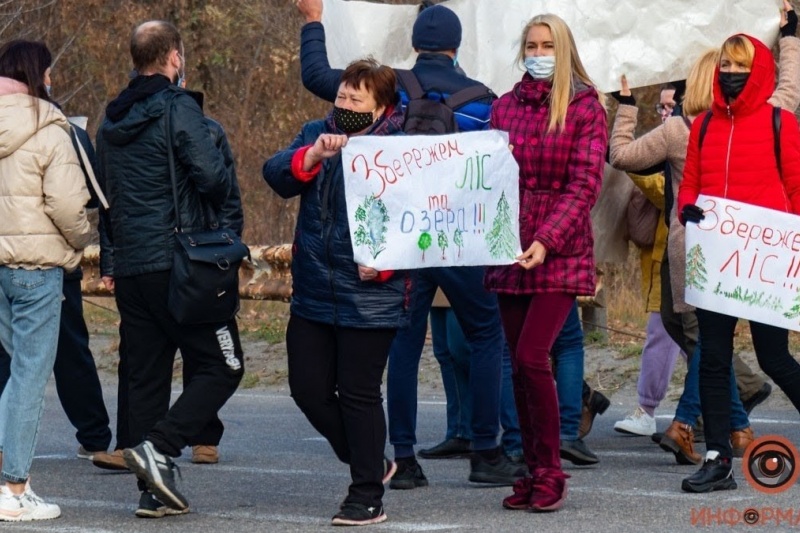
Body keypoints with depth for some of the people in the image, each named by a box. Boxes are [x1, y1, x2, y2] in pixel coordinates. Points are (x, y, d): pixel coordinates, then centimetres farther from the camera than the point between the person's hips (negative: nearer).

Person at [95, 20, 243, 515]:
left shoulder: (111, 122, 15)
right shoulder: (178, 109, -9)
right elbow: (214, 177, -17)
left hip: (128, 266, 7)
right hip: (177, 264, -7)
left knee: (145, 377, 9)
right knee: (222, 367, 0)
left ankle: (153, 490, 7)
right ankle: (160, 447, -16)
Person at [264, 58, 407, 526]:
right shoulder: (316, 135, 8)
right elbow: (277, 175, -7)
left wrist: (384, 263, -21)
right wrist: (314, 154, -24)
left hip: (370, 296, -6)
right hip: (313, 295, 6)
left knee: (359, 393, 1)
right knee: (309, 388, 8)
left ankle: (368, 497, 13)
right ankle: (371, 464, 29)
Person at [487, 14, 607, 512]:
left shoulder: (586, 106, -2)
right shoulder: (505, 107, 11)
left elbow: (585, 185, -9)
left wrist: (547, 239, -20)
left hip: (563, 253, -5)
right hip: (510, 253, 5)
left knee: (531, 358, -15)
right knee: (520, 365, 5)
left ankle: (550, 473, -4)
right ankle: (534, 472, 13)